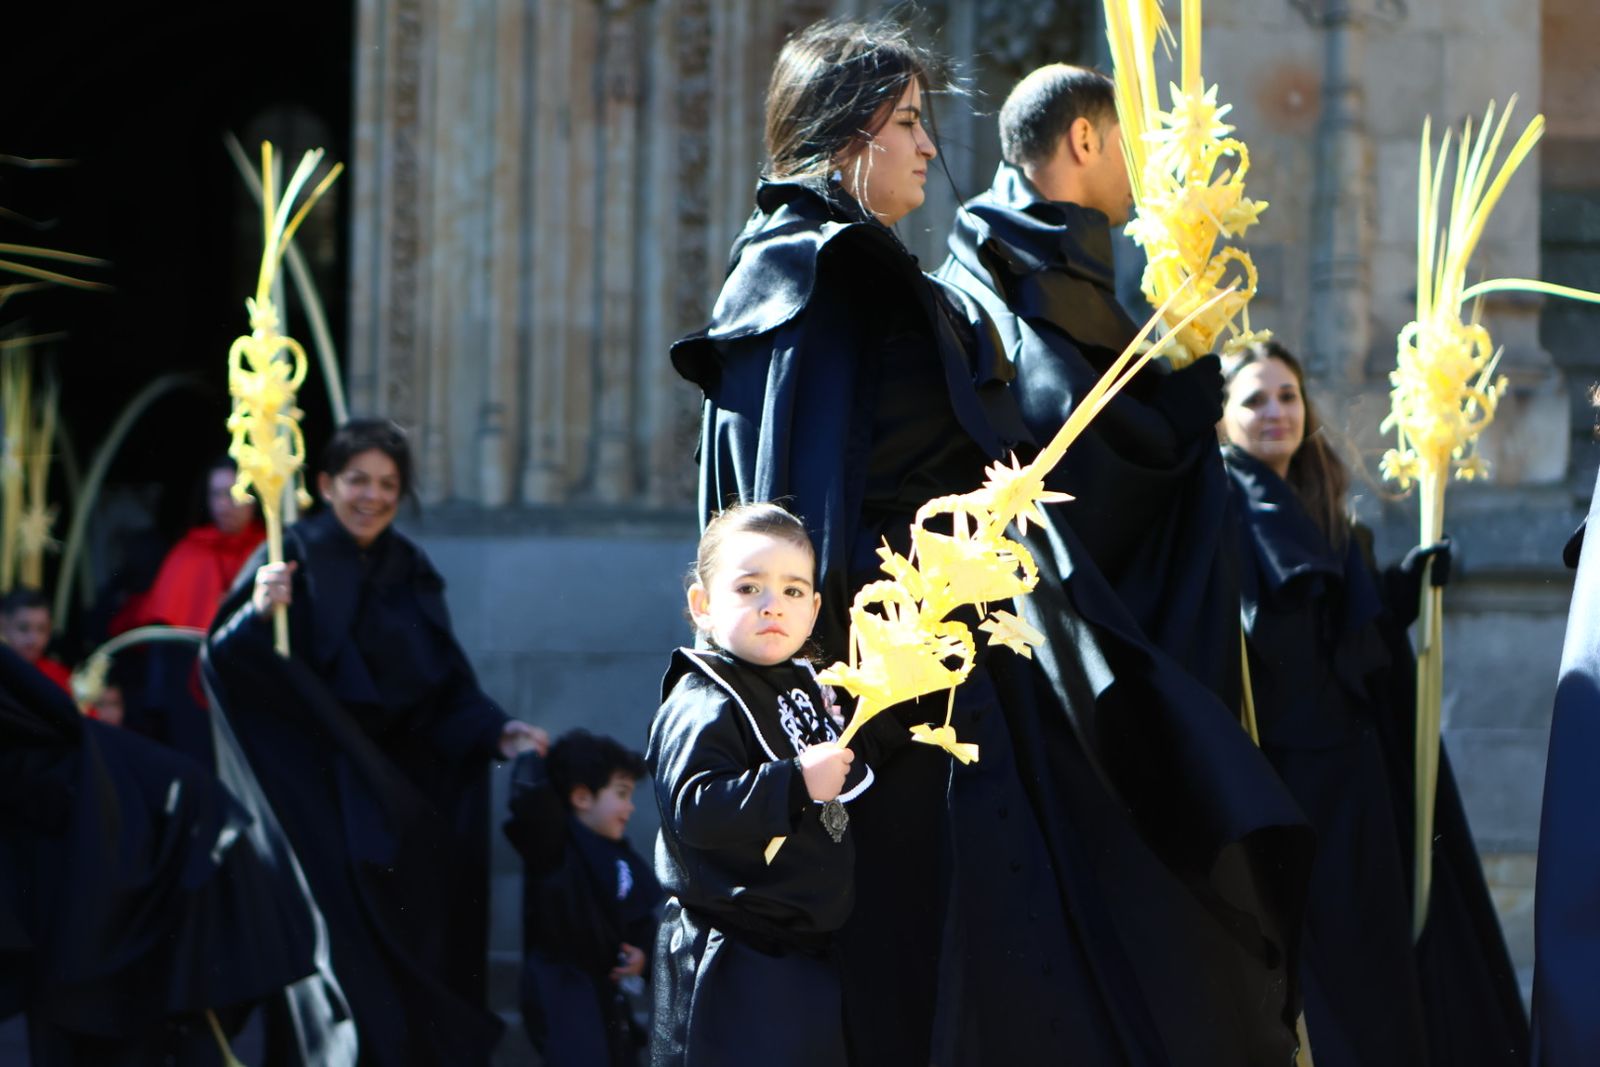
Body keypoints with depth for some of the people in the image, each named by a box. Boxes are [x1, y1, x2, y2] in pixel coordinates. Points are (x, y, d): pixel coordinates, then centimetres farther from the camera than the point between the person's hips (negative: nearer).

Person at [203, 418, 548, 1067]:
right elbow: (224, 662, -14)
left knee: (409, 951, 2)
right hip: (314, 788, -5)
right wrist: (257, 614, -33)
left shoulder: (409, 572, 10)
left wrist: (496, 733, -4)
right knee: (341, 951, -12)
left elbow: (447, 686, 12)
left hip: (396, 791, 5)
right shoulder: (293, 558, -5)